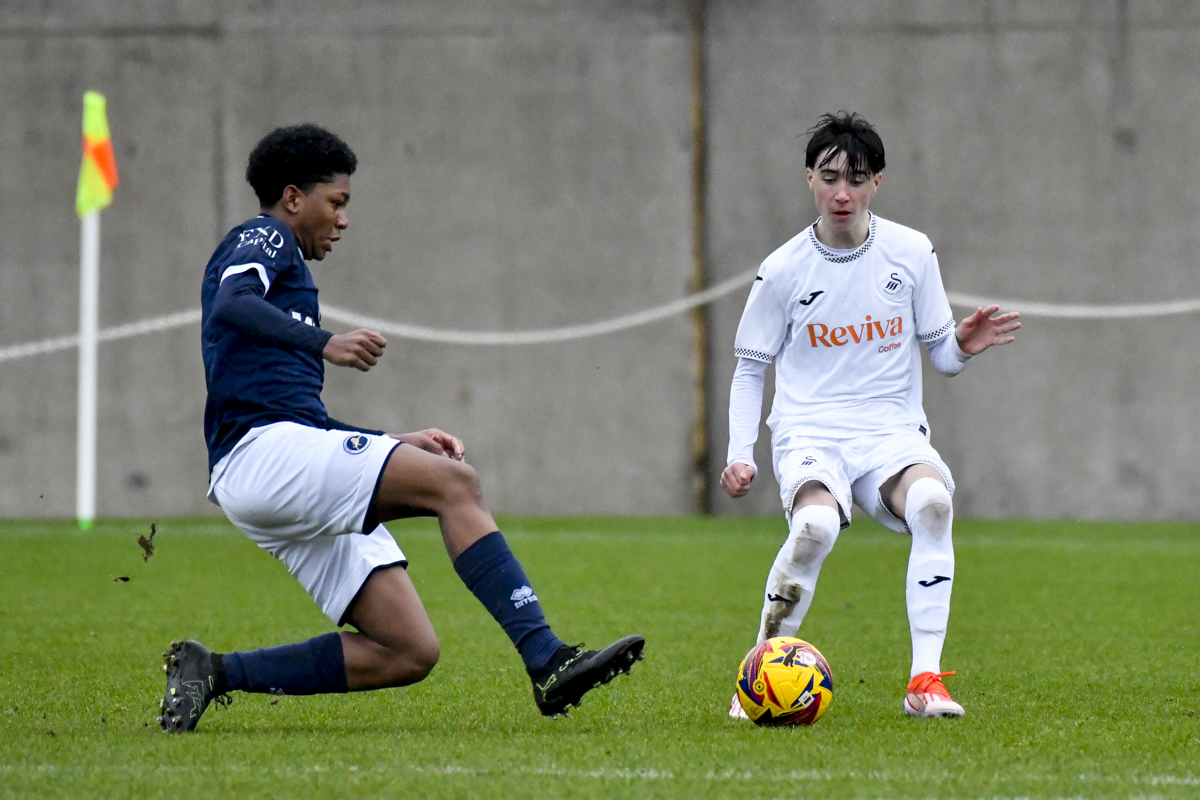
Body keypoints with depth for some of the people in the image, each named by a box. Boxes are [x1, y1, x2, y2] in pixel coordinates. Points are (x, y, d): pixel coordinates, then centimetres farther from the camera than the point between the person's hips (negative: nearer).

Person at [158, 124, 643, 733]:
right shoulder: (263, 239, 7)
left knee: (409, 653, -2)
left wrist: (400, 446, 26)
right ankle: (547, 660, -35)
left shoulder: (284, 264, 33)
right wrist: (326, 344, -28)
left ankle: (216, 673, 1)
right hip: (265, 450, -9)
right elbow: (230, 305, -18)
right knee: (454, 482, -24)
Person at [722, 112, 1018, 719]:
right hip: (809, 434, -1)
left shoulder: (912, 253, 5)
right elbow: (749, 367, 13)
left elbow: (941, 357, 12)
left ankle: (925, 680, -31)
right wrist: (739, 454, 1)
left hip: (893, 432, 1)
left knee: (932, 500, -34)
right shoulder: (783, 270, 3)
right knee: (816, 524, -35)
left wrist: (963, 346, -12)